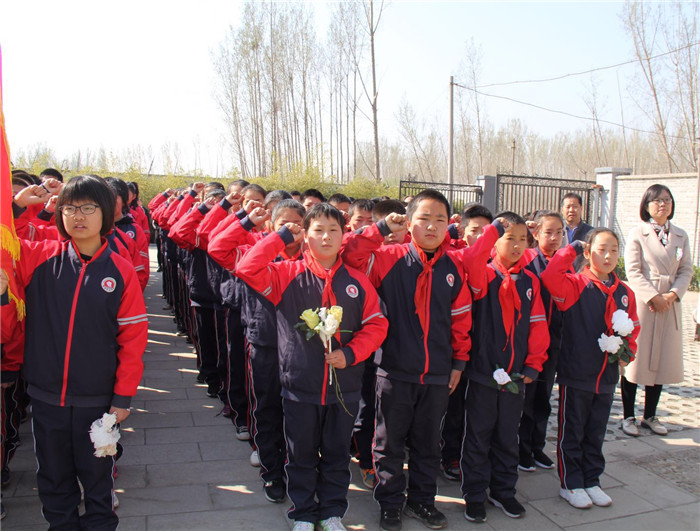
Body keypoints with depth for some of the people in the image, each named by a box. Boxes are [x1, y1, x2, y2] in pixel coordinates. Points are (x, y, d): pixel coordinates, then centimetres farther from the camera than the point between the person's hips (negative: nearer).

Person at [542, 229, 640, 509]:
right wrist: (572, 249, -20)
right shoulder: (575, 284, -10)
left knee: (596, 433, 18)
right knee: (571, 433, 8)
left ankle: (592, 481, 32)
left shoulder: (624, 293, 6)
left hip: (607, 376, 5)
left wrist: (628, 353, 0)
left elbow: (633, 328, 17)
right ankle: (570, 484, 22)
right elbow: (550, 277, -30)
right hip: (575, 374, -5)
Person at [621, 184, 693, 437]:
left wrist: (672, 295, -10)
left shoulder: (680, 236, 12)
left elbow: (686, 271, 7)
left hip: (670, 305, 5)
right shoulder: (637, 234, -2)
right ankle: (629, 416, 11)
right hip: (641, 303, -4)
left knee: (661, 360, 9)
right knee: (635, 359, -1)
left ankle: (650, 416, 21)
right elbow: (633, 272, -8)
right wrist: (654, 297, -16)